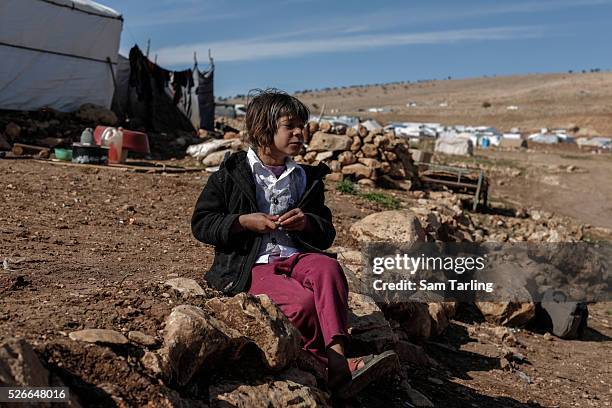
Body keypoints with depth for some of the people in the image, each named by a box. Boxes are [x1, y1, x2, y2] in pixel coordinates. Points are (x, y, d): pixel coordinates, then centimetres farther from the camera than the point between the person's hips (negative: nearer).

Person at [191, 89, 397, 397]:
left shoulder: (306, 178, 18)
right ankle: (333, 366, -15)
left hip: (295, 256, 4)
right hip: (251, 266, -3)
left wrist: (307, 222, -6)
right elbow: (201, 224, 4)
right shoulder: (231, 174, 6)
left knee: (327, 267, -32)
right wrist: (243, 222, -13)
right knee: (303, 301, -32)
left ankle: (337, 353, -42)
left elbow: (327, 234, 18)